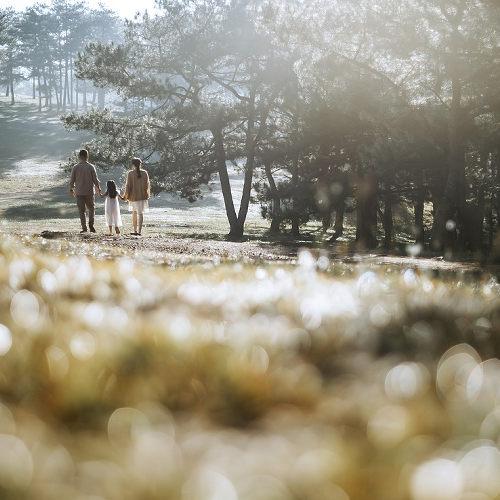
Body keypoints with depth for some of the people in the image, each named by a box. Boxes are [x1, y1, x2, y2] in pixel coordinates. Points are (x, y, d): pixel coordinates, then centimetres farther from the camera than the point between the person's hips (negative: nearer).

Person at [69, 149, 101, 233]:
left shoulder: (75, 167, -4)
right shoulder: (91, 167, -4)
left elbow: (72, 180, 0)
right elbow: (95, 179, -2)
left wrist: (71, 189, 16)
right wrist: (98, 188, 12)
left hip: (79, 192, 0)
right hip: (89, 191, 0)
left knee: (81, 210, 5)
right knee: (91, 207, 16)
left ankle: (84, 228, 1)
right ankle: (91, 223, -4)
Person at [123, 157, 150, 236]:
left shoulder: (130, 174, -10)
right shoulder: (145, 173, 0)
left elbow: (128, 185, -8)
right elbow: (147, 184, 7)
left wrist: (126, 196, 3)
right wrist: (147, 194, 22)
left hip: (134, 196, -1)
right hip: (143, 196, 1)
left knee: (134, 212, 15)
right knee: (141, 213, -1)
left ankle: (135, 231, 19)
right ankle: (139, 231, -15)